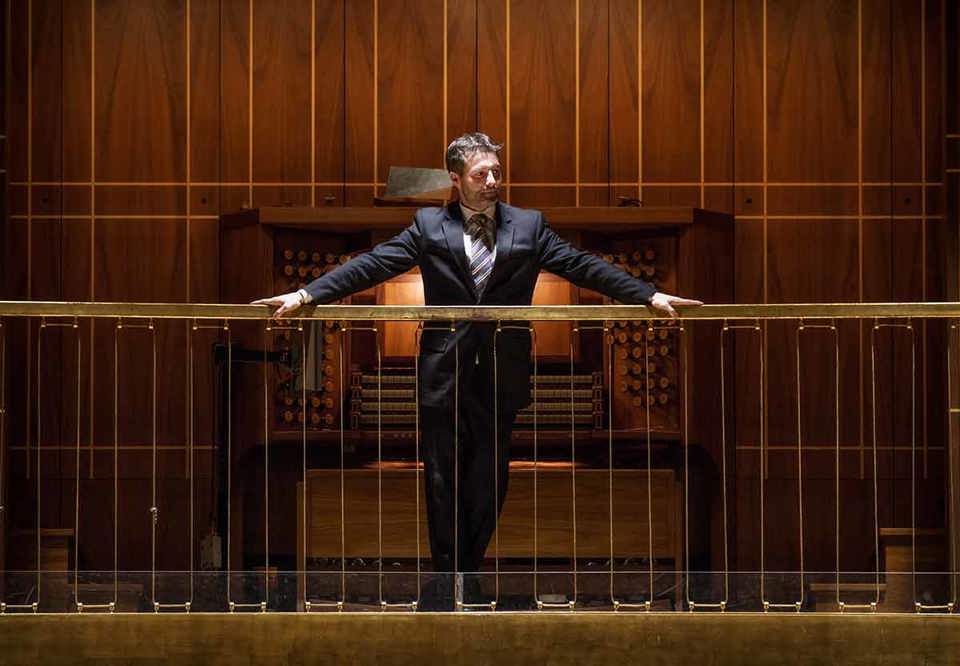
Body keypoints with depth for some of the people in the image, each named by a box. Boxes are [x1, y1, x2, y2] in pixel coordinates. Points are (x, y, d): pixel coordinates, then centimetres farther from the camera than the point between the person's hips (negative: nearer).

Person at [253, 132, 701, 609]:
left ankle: (467, 574, 19)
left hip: (500, 377, 1)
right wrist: (307, 294, -11)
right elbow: (373, 265, -1)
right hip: (444, 375, -1)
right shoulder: (429, 226, 4)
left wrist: (650, 296, -6)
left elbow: (582, 266, 2)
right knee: (443, 482, 3)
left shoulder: (528, 226, 6)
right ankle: (448, 577, 13)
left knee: (488, 482, 6)